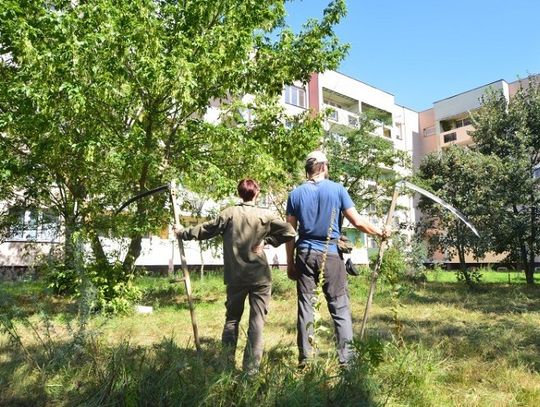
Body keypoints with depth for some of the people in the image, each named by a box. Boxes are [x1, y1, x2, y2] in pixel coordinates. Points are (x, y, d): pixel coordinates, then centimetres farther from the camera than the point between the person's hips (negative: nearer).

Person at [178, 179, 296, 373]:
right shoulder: (265, 215, -4)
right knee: (257, 322, 4)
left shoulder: (229, 213, -3)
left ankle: (227, 363, 23)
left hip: (235, 277, 2)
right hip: (260, 277, -1)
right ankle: (251, 368, 5)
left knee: (232, 319, 18)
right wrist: (267, 240, 2)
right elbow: (289, 232, -5)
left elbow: (205, 230, 4)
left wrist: (183, 233, 18)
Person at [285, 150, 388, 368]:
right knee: (340, 307, 6)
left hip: (305, 254, 2)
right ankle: (346, 358, 9)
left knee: (305, 306, 8)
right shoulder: (337, 189, -2)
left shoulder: (296, 194, 4)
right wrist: (380, 232, 13)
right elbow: (357, 222, -4)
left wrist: (290, 262, 10)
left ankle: (304, 358, 14)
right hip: (330, 255, -2)